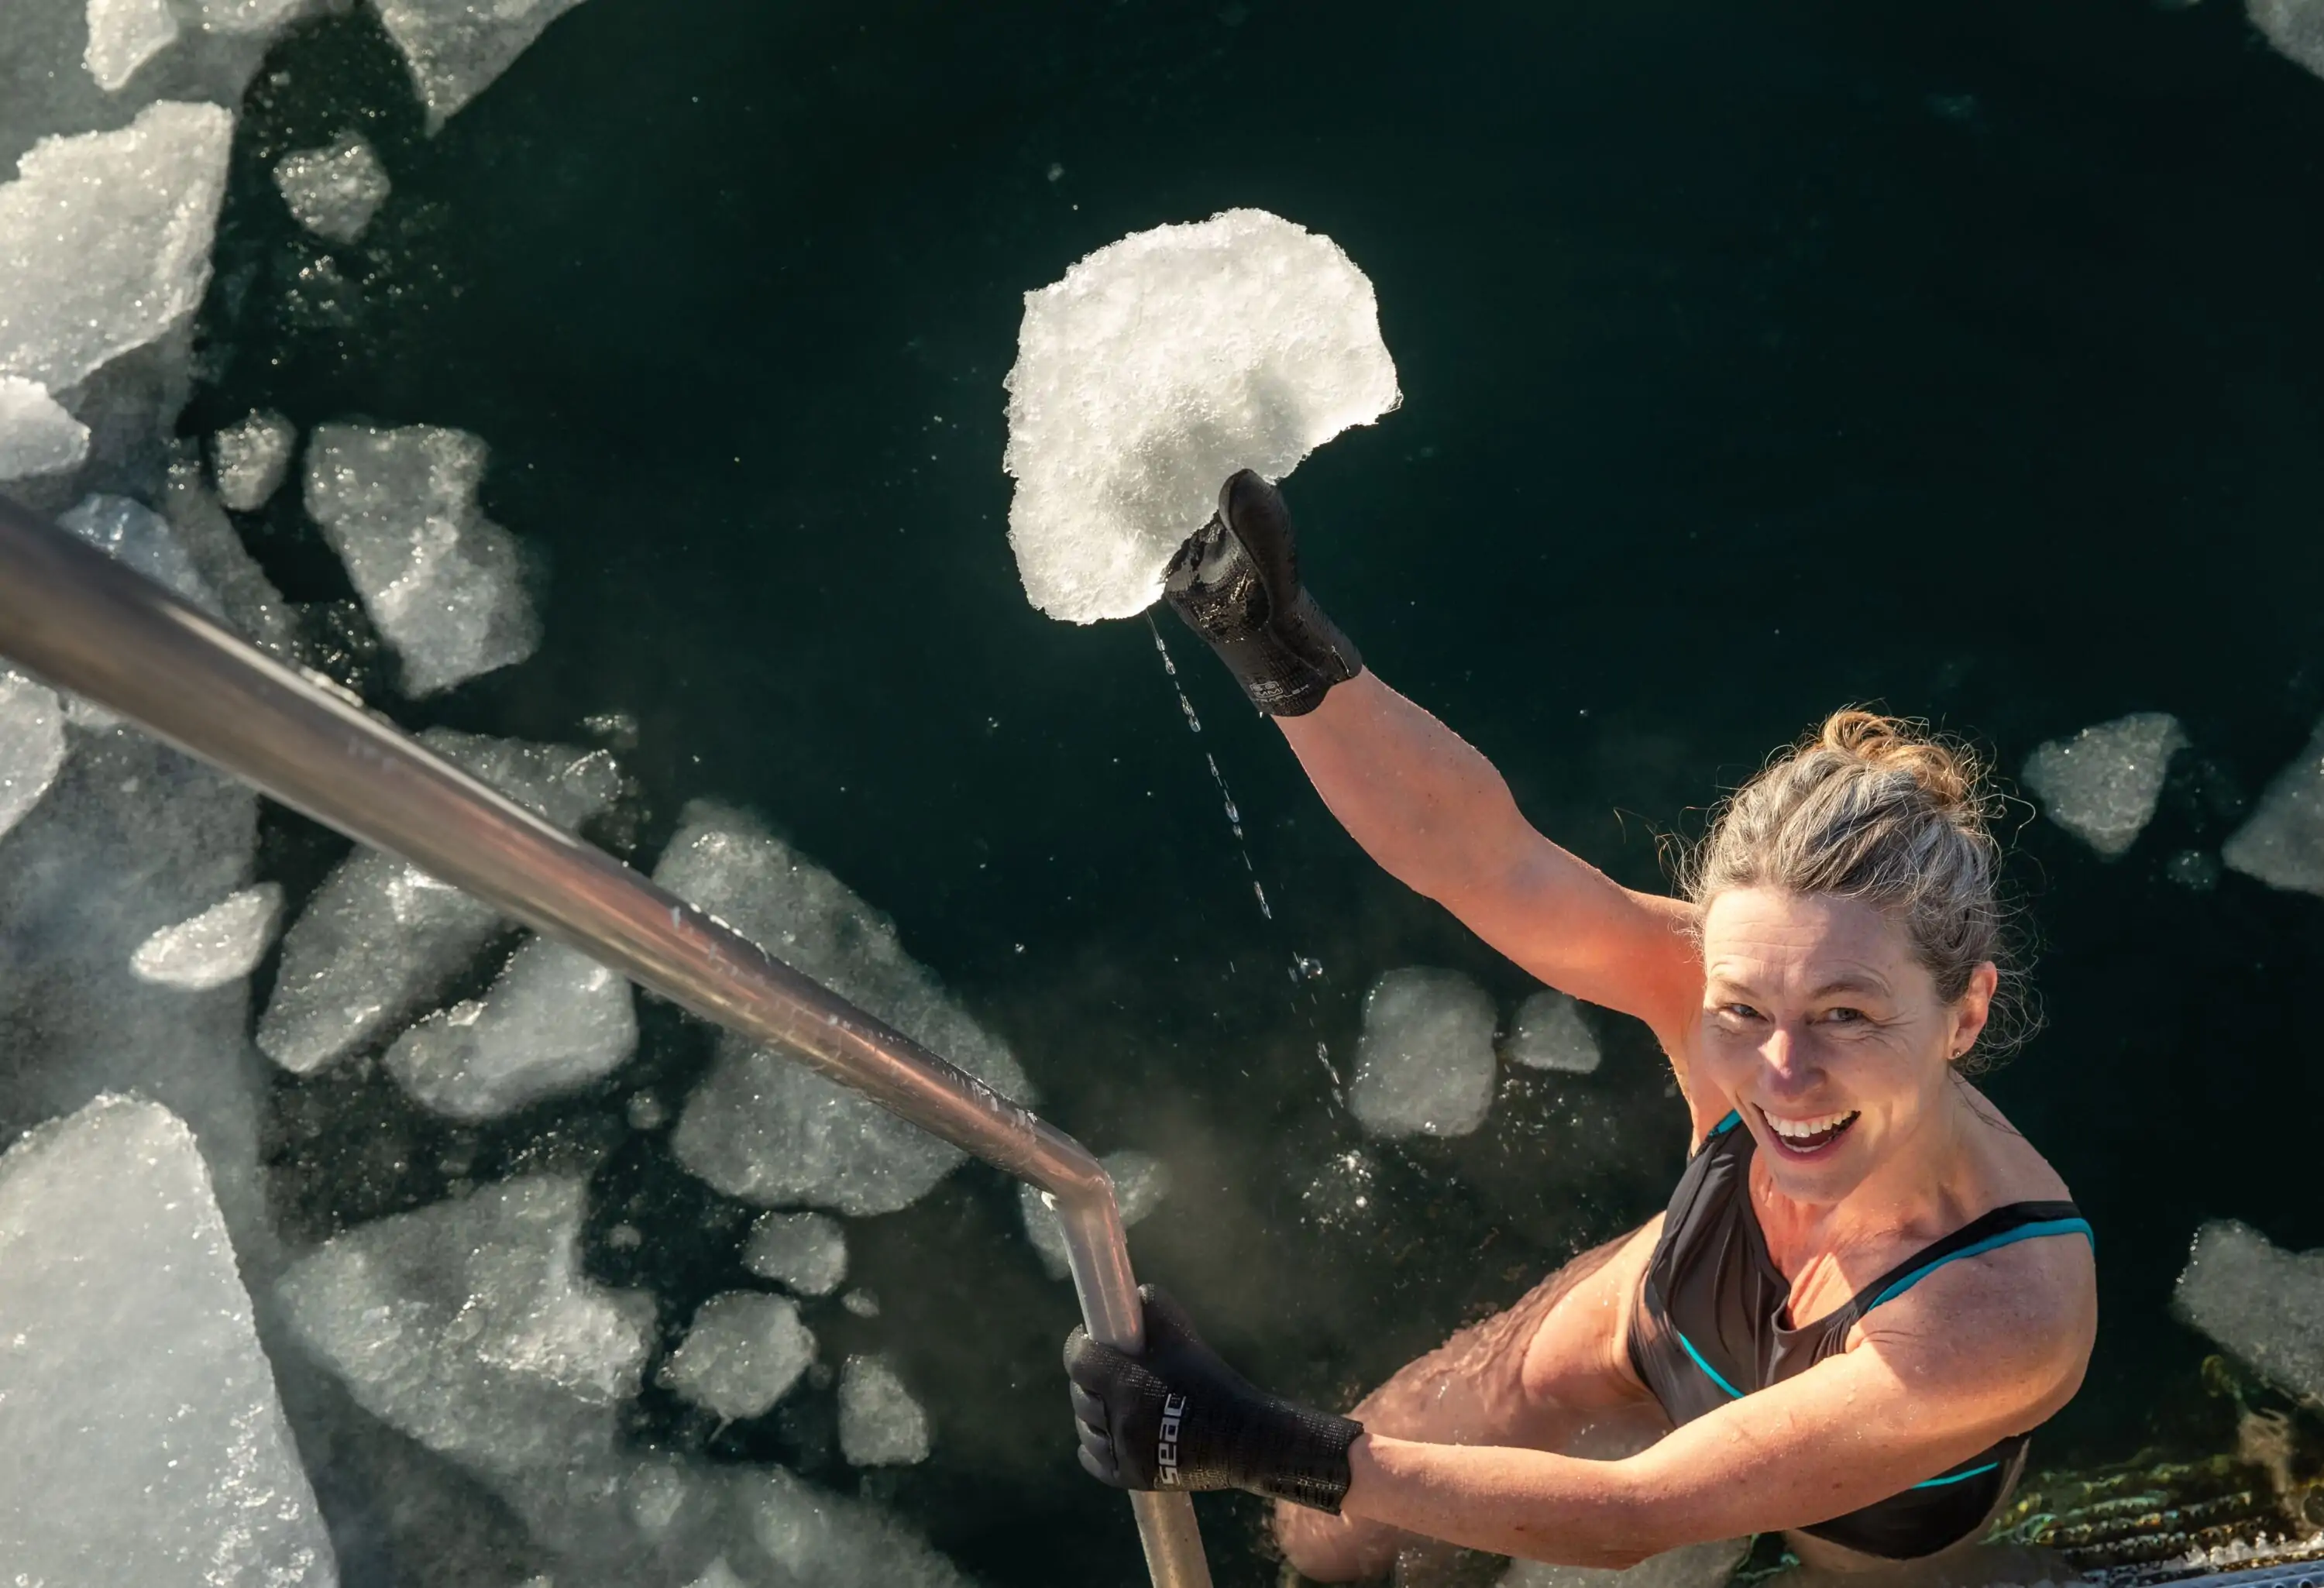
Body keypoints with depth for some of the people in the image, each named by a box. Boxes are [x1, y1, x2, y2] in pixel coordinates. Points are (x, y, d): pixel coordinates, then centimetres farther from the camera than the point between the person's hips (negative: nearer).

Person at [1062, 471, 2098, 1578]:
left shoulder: (2009, 1316, -43)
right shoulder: (1725, 986, -35)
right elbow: (1479, 855, -45)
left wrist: (1260, 1446, -46)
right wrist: (1293, 660, -63)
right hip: (1667, 1332, 2)